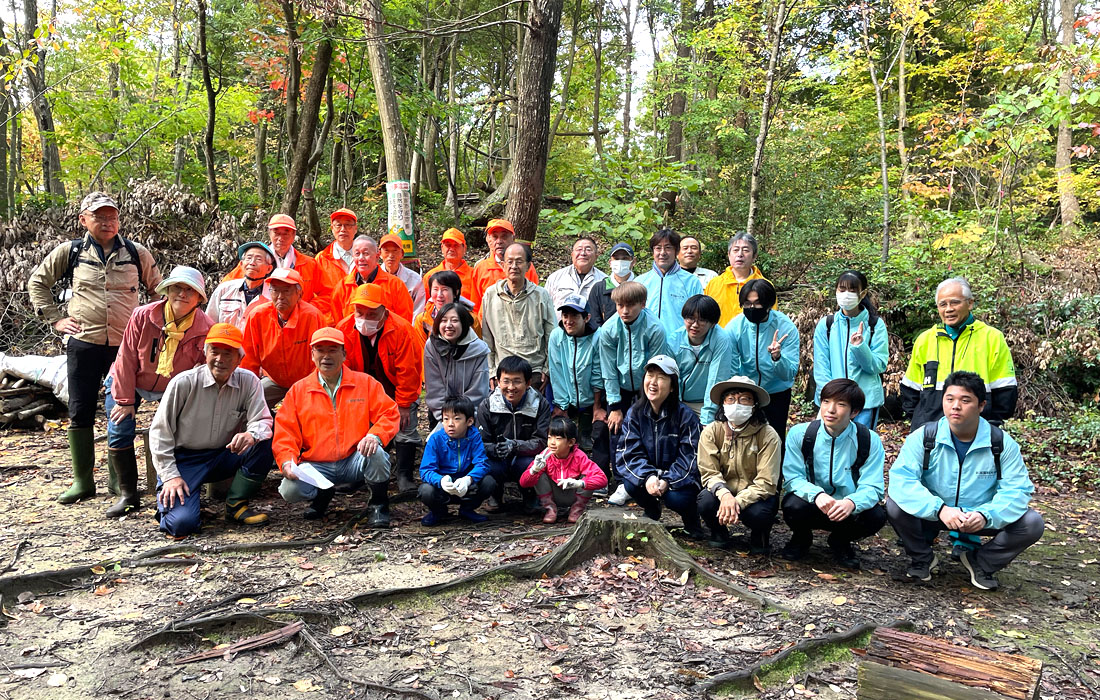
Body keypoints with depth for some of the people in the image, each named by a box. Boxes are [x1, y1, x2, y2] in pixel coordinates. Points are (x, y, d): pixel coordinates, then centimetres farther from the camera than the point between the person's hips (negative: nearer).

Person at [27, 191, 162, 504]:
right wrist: (55, 318, 6)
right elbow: (37, 282, 15)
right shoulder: (70, 252, 4)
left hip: (125, 345, 0)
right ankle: (82, 480, 14)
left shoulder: (136, 253, 5)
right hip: (83, 343, 0)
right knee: (80, 411, 3)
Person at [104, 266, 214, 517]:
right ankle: (127, 494, 0)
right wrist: (124, 400, -12)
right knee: (120, 430, -13)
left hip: (174, 391, 0)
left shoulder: (205, 329, -18)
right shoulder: (143, 316, -19)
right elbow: (126, 359, -13)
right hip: (128, 383, 0)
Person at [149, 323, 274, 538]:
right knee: (181, 523, -23)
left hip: (223, 458, 3)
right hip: (184, 460, -3)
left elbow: (263, 421, -10)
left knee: (263, 444, -24)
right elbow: (160, 432, -7)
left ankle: (235, 505, -7)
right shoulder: (183, 383, -12)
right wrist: (170, 475, -14)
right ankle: (168, 497, 15)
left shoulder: (249, 382, -4)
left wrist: (251, 435, -35)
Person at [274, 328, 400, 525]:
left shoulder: (366, 383, 5)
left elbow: (389, 414, -3)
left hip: (355, 462, -1)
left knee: (376, 454, -34)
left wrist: (375, 436, -24)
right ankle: (323, 493, 12)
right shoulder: (298, 390, 8)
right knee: (289, 491, -25)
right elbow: (285, 431, 4)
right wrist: (287, 461, -14)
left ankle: (378, 505, -6)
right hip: (316, 466, 2)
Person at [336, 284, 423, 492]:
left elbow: (408, 371, -20)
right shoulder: (344, 329, -17)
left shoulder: (401, 329, -26)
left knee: (405, 430, -7)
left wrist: (404, 404, -17)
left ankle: (404, 476, 2)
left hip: (398, 389, -2)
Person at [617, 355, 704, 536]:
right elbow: (630, 452, -10)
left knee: (676, 498, -32)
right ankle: (651, 511, 9)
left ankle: (691, 521, 7)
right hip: (646, 475, 3)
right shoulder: (635, 413, -6)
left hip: (678, 478, -3)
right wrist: (647, 477, -29)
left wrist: (667, 481, -31)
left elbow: (689, 458, -16)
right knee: (631, 484, -27)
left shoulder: (686, 416, -15)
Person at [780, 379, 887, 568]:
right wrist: (817, 495, -34)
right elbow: (792, 478, -12)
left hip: (847, 509, 1)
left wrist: (852, 502, -37)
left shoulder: (869, 441, -10)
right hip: (812, 503, 0)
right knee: (793, 507, -33)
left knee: (876, 516, -29)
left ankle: (841, 541, 7)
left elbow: (872, 487, -14)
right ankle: (801, 538, 6)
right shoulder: (799, 434, -11)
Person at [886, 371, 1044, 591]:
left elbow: (1017, 490, -14)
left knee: (1032, 523, -20)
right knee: (895, 506, -29)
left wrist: (985, 515, -34)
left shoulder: (1002, 443, -9)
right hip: (932, 516, -1)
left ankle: (981, 562, 6)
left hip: (981, 519, 1)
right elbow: (901, 479, -24)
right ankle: (922, 558, 2)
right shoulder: (923, 437, -14)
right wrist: (939, 509, -39)